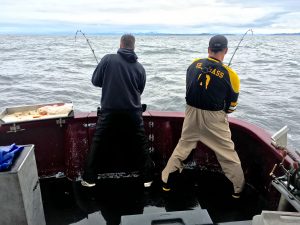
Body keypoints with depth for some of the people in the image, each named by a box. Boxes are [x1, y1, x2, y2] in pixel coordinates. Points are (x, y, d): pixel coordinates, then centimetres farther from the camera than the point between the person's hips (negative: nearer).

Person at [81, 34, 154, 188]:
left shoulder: (108, 59, -4)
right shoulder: (139, 68, 2)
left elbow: (95, 81, 2)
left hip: (109, 110, -1)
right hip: (133, 112, 1)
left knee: (98, 144, 14)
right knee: (141, 144, 15)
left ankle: (89, 178, 24)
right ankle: (147, 177, 23)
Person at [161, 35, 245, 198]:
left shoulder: (194, 64, -4)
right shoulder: (229, 74, -12)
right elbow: (231, 106, -2)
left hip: (192, 113, 3)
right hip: (214, 118, -3)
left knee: (182, 146, 19)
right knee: (228, 153, 13)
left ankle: (166, 181, 27)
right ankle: (238, 188, 28)